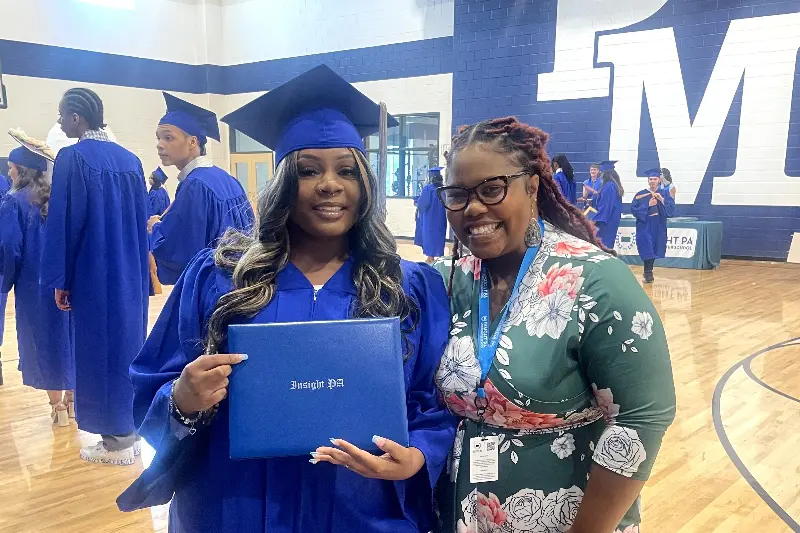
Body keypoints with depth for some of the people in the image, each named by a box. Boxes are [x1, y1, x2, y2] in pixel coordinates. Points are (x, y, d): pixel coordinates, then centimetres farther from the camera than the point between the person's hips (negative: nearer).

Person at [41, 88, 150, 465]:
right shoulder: (130, 159, 7)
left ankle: (116, 441, 11)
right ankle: (127, 431, 23)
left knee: (100, 350, 3)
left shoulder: (72, 157, -12)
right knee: (126, 345, 14)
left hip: (94, 275, -6)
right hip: (129, 275, 6)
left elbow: (64, 221, -13)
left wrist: (60, 280, -7)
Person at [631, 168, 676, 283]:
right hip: (644, 226, -2)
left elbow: (672, 209, -5)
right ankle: (648, 273, -2)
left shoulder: (665, 194, 4)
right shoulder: (640, 195, -2)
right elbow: (633, 209, -7)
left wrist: (662, 199, -18)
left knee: (653, 250, 11)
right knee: (647, 250, -8)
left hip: (658, 228, 3)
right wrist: (648, 205, -16)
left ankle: (648, 272, 25)